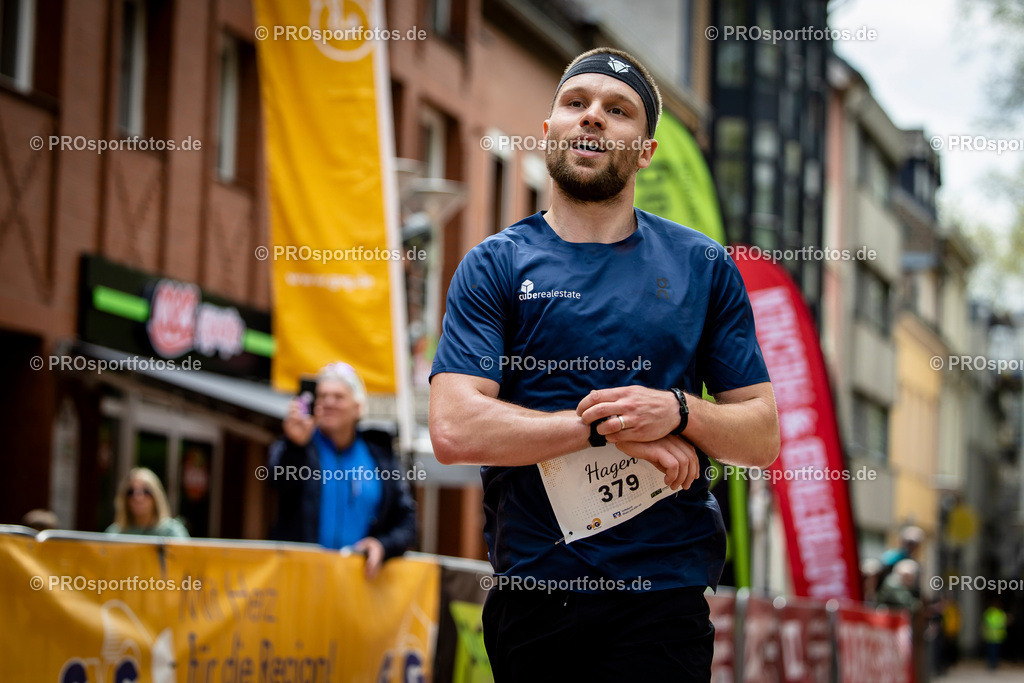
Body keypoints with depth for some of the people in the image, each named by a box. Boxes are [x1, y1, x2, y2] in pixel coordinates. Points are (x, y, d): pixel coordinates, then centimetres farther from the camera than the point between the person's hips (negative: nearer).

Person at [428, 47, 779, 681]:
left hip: (661, 598, 0)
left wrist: (678, 412, -13)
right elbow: (455, 430, -8)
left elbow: (763, 436, 7)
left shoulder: (704, 267, 8)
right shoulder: (495, 266, 4)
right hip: (532, 597, 0)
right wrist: (605, 426, -13)